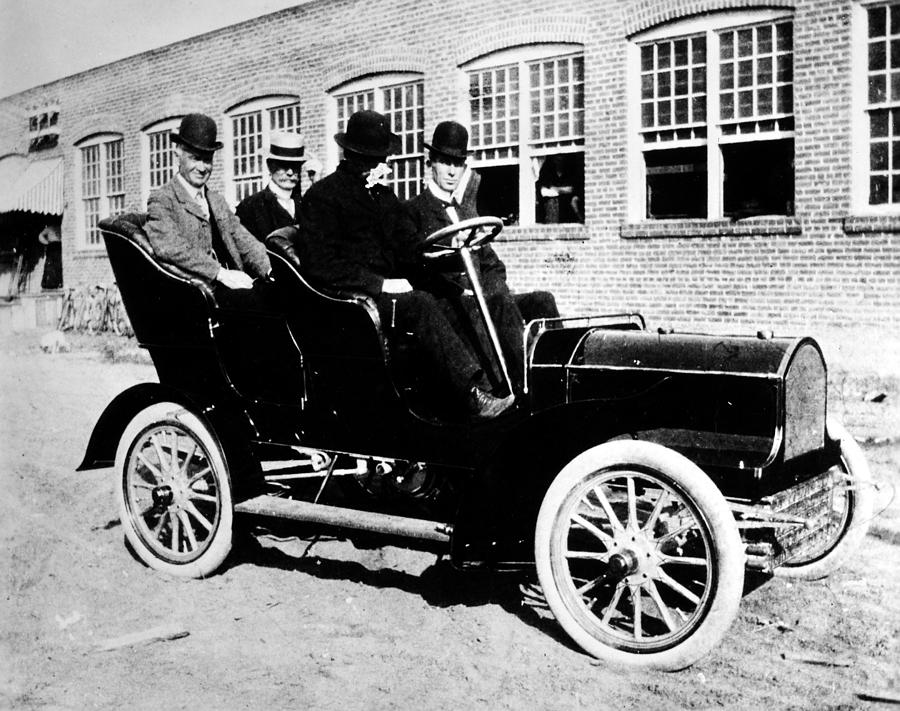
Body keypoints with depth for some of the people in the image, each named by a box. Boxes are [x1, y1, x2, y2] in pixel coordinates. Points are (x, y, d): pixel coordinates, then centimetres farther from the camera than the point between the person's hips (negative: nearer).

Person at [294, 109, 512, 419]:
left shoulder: (384, 196, 22)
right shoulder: (321, 196, -2)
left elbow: (410, 251, 15)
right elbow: (320, 266, -12)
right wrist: (380, 283, -17)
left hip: (392, 288, 7)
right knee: (422, 305, -31)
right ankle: (474, 395, -38)